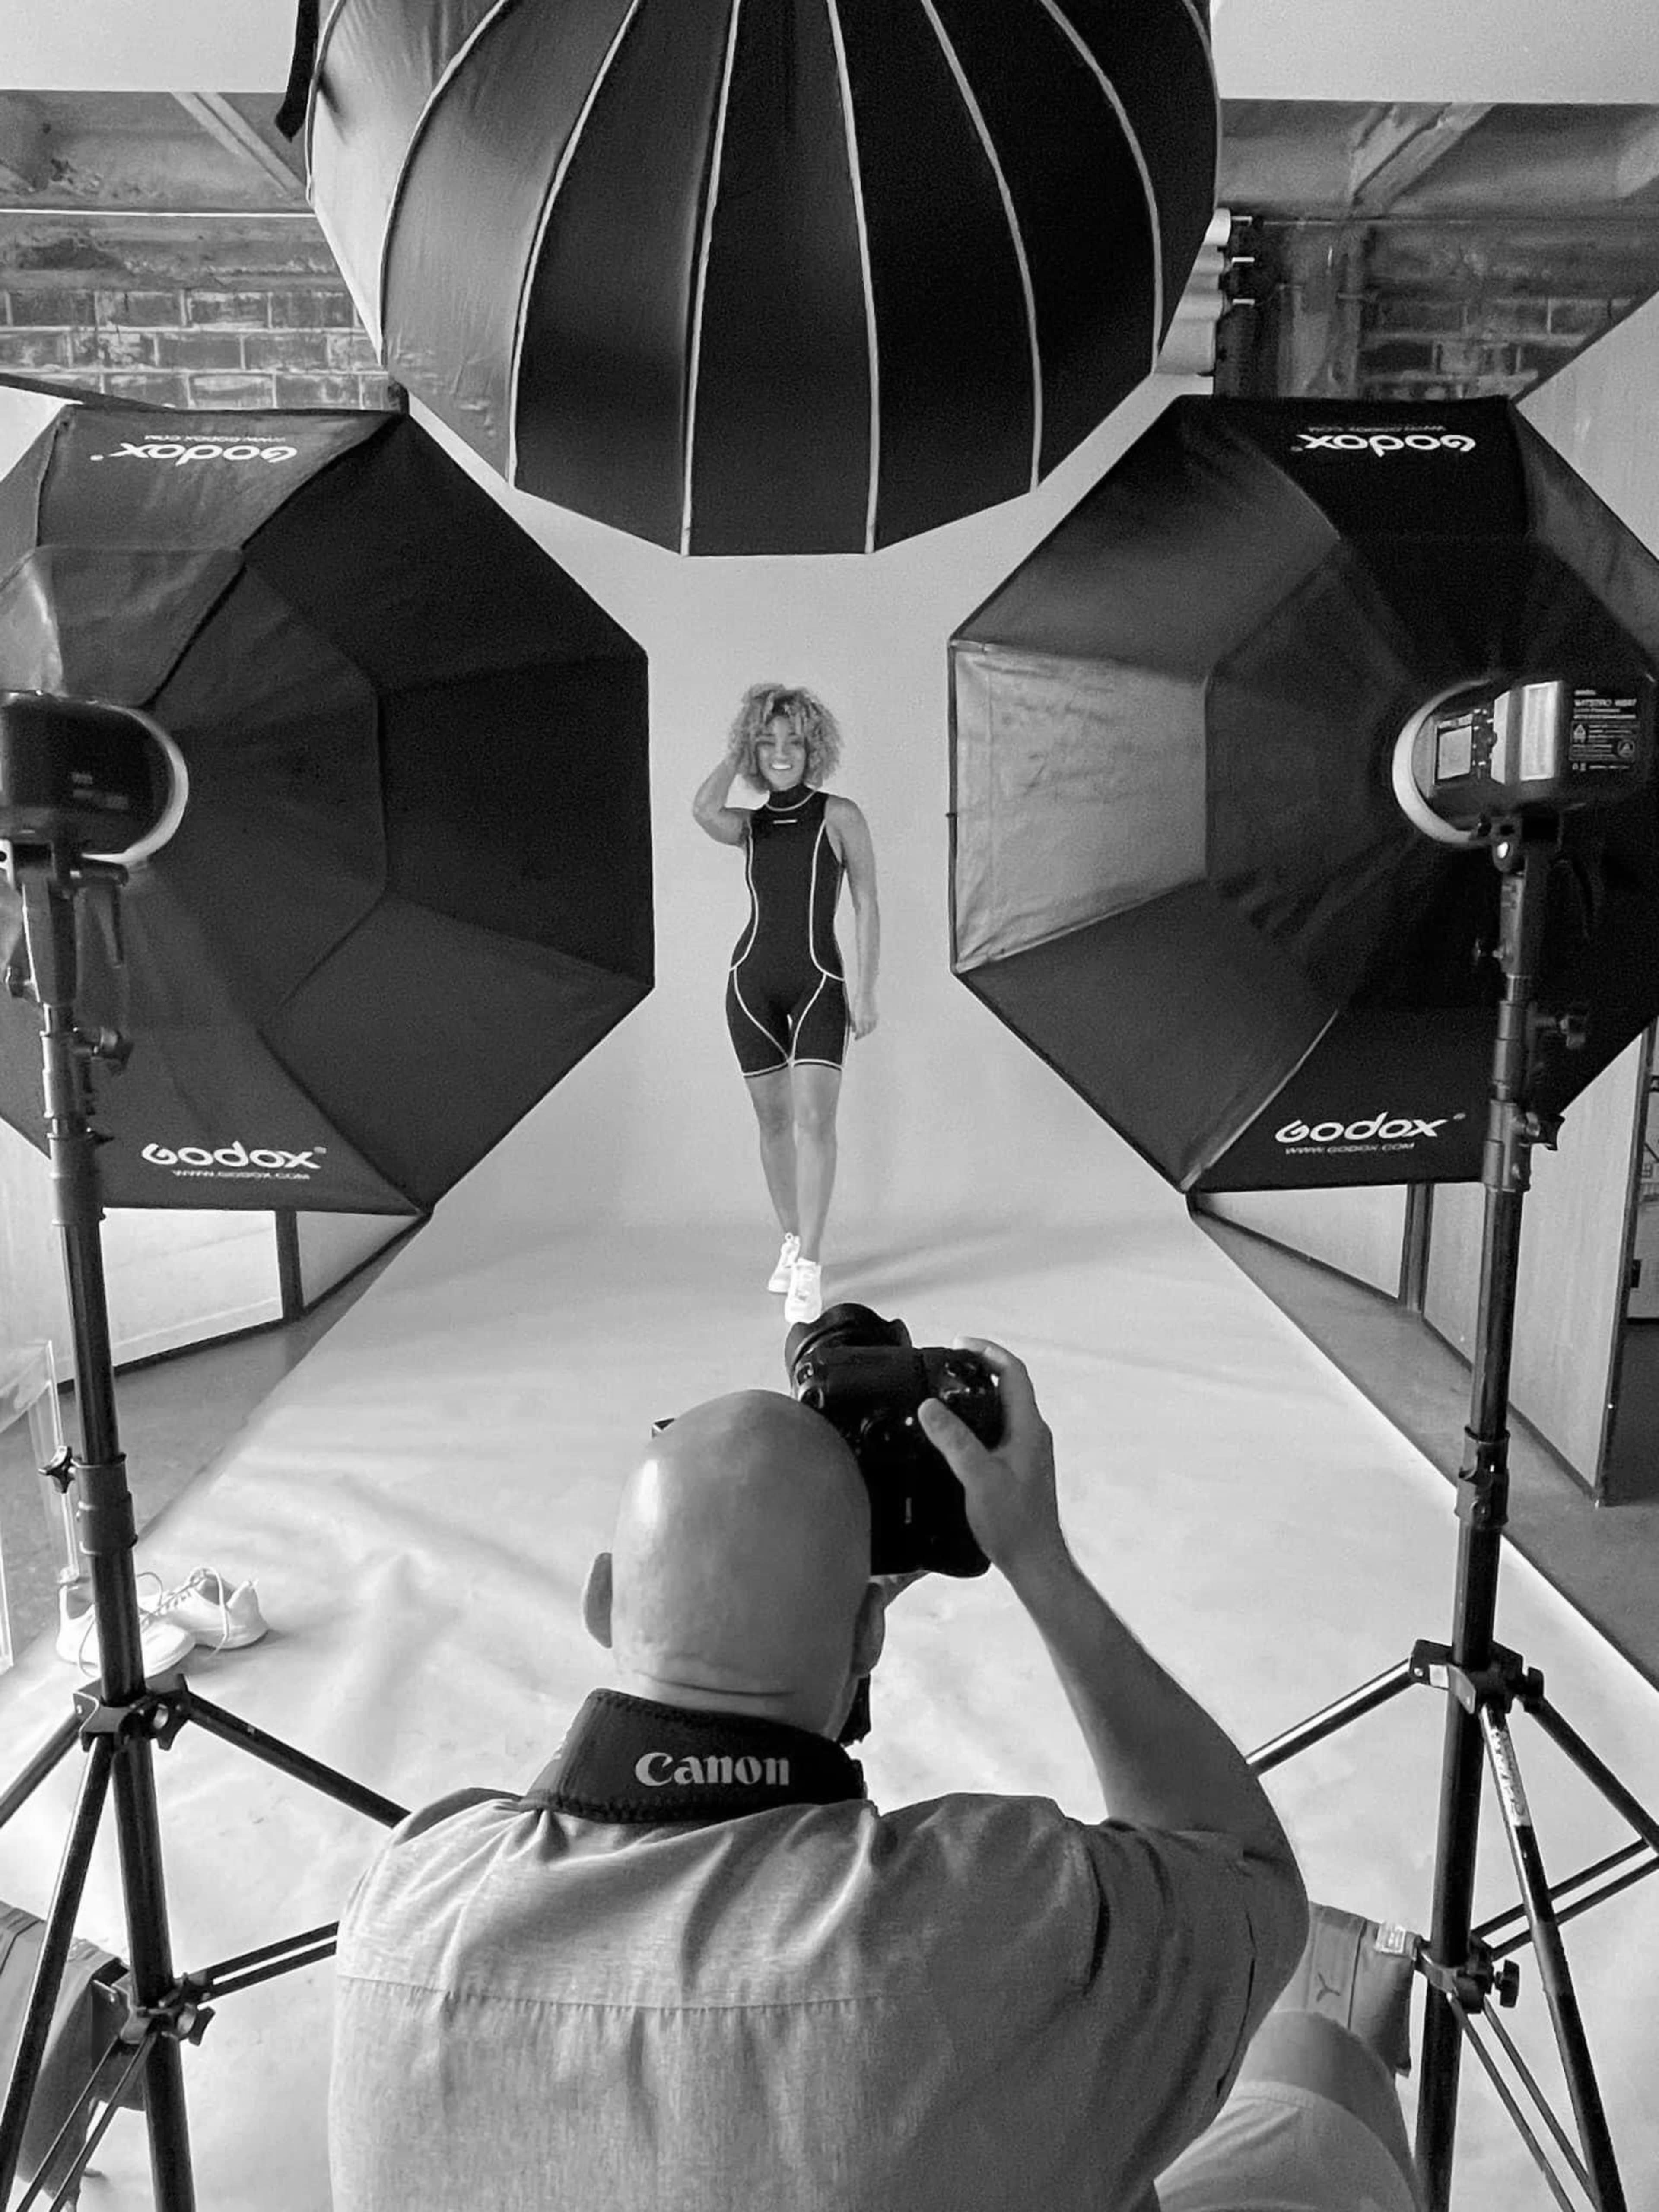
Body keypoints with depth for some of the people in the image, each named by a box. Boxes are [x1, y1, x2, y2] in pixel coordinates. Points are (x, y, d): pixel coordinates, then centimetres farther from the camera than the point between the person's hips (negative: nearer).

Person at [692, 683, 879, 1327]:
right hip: (753, 980, 3)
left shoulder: (841, 816, -1)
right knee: (774, 1120, 9)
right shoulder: (749, 825, 7)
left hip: (818, 982, -3)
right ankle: (792, 1242, 25)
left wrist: (865, 990, -8)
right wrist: (739, 750, -2)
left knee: (814, 1120, -14)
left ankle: (809, 1269, -14)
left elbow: (867, 906, -2)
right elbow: (703, 809, -17)